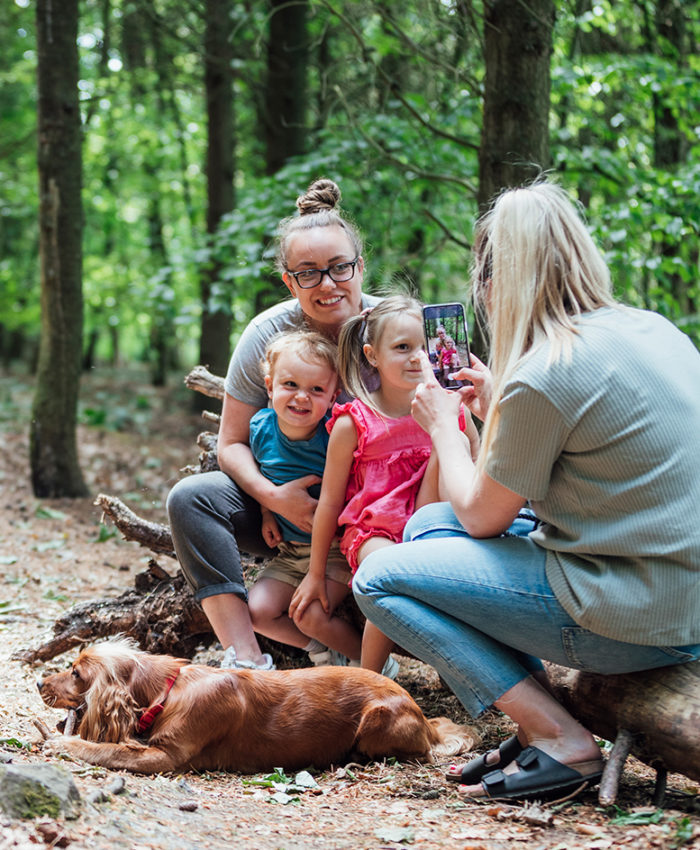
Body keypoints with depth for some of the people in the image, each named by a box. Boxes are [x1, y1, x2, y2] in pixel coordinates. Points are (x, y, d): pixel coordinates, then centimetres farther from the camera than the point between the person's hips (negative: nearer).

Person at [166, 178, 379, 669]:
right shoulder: (268, 335, -8)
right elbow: (232, 444, -4)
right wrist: (272, 496, -22)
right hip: (285, 504, 1)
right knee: (191, 497, -23)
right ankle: (247, 660, -29)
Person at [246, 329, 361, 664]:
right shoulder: (261, 426, -7)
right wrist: (267, 511, 3)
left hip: (335, 549, -5)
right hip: (289, 551, 6)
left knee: (312, 615, -21)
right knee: (256, 612, -8)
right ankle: (324, 650, 13)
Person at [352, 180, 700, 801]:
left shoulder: (541, 376, -20)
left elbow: (480, 517, -6)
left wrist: (443, 424, 9)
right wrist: (497, 413, 19)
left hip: (636, 623, -9)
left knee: (378, 579, 0)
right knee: (425, 524, 17)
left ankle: (559, 739, -5)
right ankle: (539, 725, 10)